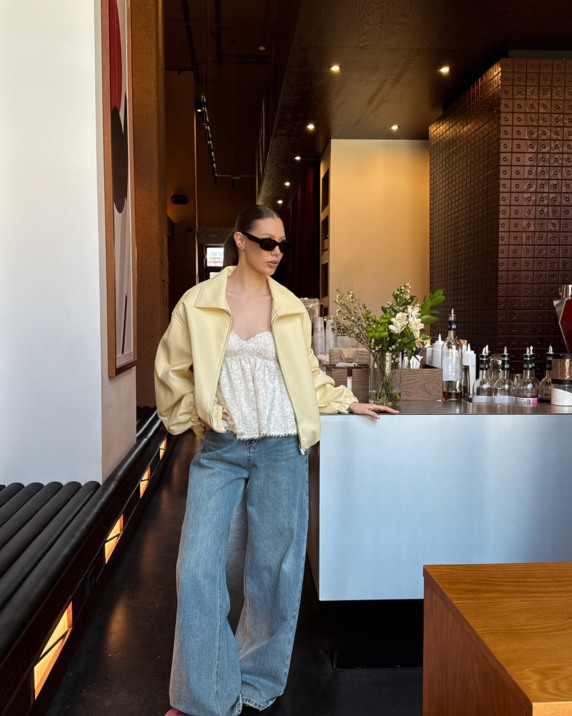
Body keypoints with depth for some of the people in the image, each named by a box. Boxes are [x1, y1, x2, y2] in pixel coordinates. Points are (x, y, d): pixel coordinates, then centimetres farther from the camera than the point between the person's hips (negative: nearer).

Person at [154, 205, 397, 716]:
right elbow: (172, 370, 7)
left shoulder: (291, 308, 6)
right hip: (220, 449, -1)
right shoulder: (199, 302, 0)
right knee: (198, 569, -4)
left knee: (274, 569, 9)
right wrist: (195, 416, -1)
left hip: (281, 450, 1)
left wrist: (347, 403, 10)